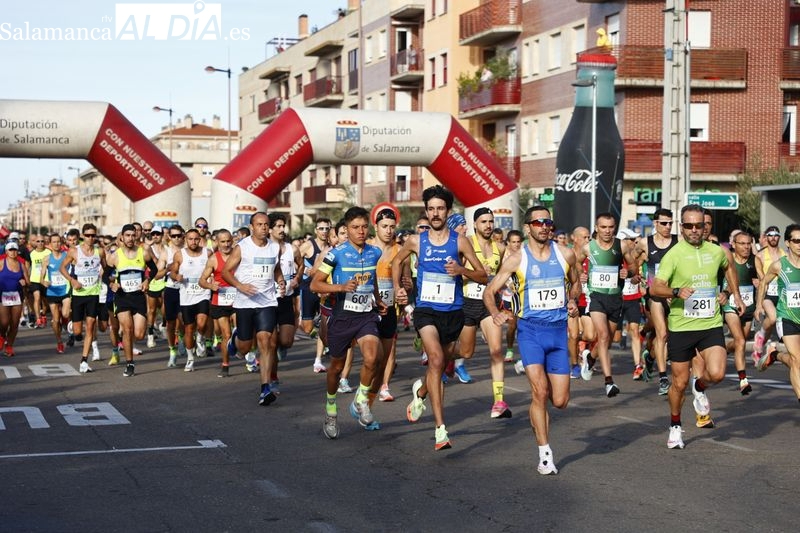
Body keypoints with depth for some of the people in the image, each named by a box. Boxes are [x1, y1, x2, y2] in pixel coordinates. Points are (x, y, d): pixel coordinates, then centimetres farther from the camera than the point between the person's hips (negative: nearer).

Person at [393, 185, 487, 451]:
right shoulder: (416, 241, 2)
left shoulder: (460, 241, -2)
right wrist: (397, 287, 10)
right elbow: (396, 262, 23)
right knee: (436, 358, -25)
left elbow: (483, 276, 0)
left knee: (441, 365, 17)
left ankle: (420, 391, 55)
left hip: (453, 312, 2)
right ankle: (440, 429, -28)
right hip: (426, 310, -2)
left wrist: (462, 270, -18)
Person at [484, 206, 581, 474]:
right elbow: (489, 291, 0)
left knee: (559, 401, 2)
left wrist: (573, 301, 2)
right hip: (530, 329, -2)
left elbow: (575, 282, 23)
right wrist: (495, 313, -19)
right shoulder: (517, 259, -2)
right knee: (540, 391, -16)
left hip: (558, 330, 3)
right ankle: (545, 454, -4)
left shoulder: (566, 254, 5)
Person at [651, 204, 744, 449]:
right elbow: (655, 288, -17)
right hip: (680, 327, -2)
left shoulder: (716, 252, 4)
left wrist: (736, 295, 25)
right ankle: (675, 426, 28)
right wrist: (677, 292, -34)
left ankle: (699, 389, 20)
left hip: (711, 325, 3)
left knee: (717, 374, -16)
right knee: (680, 382, 5)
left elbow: (728, 268, 29)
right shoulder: (673, 255, -9)